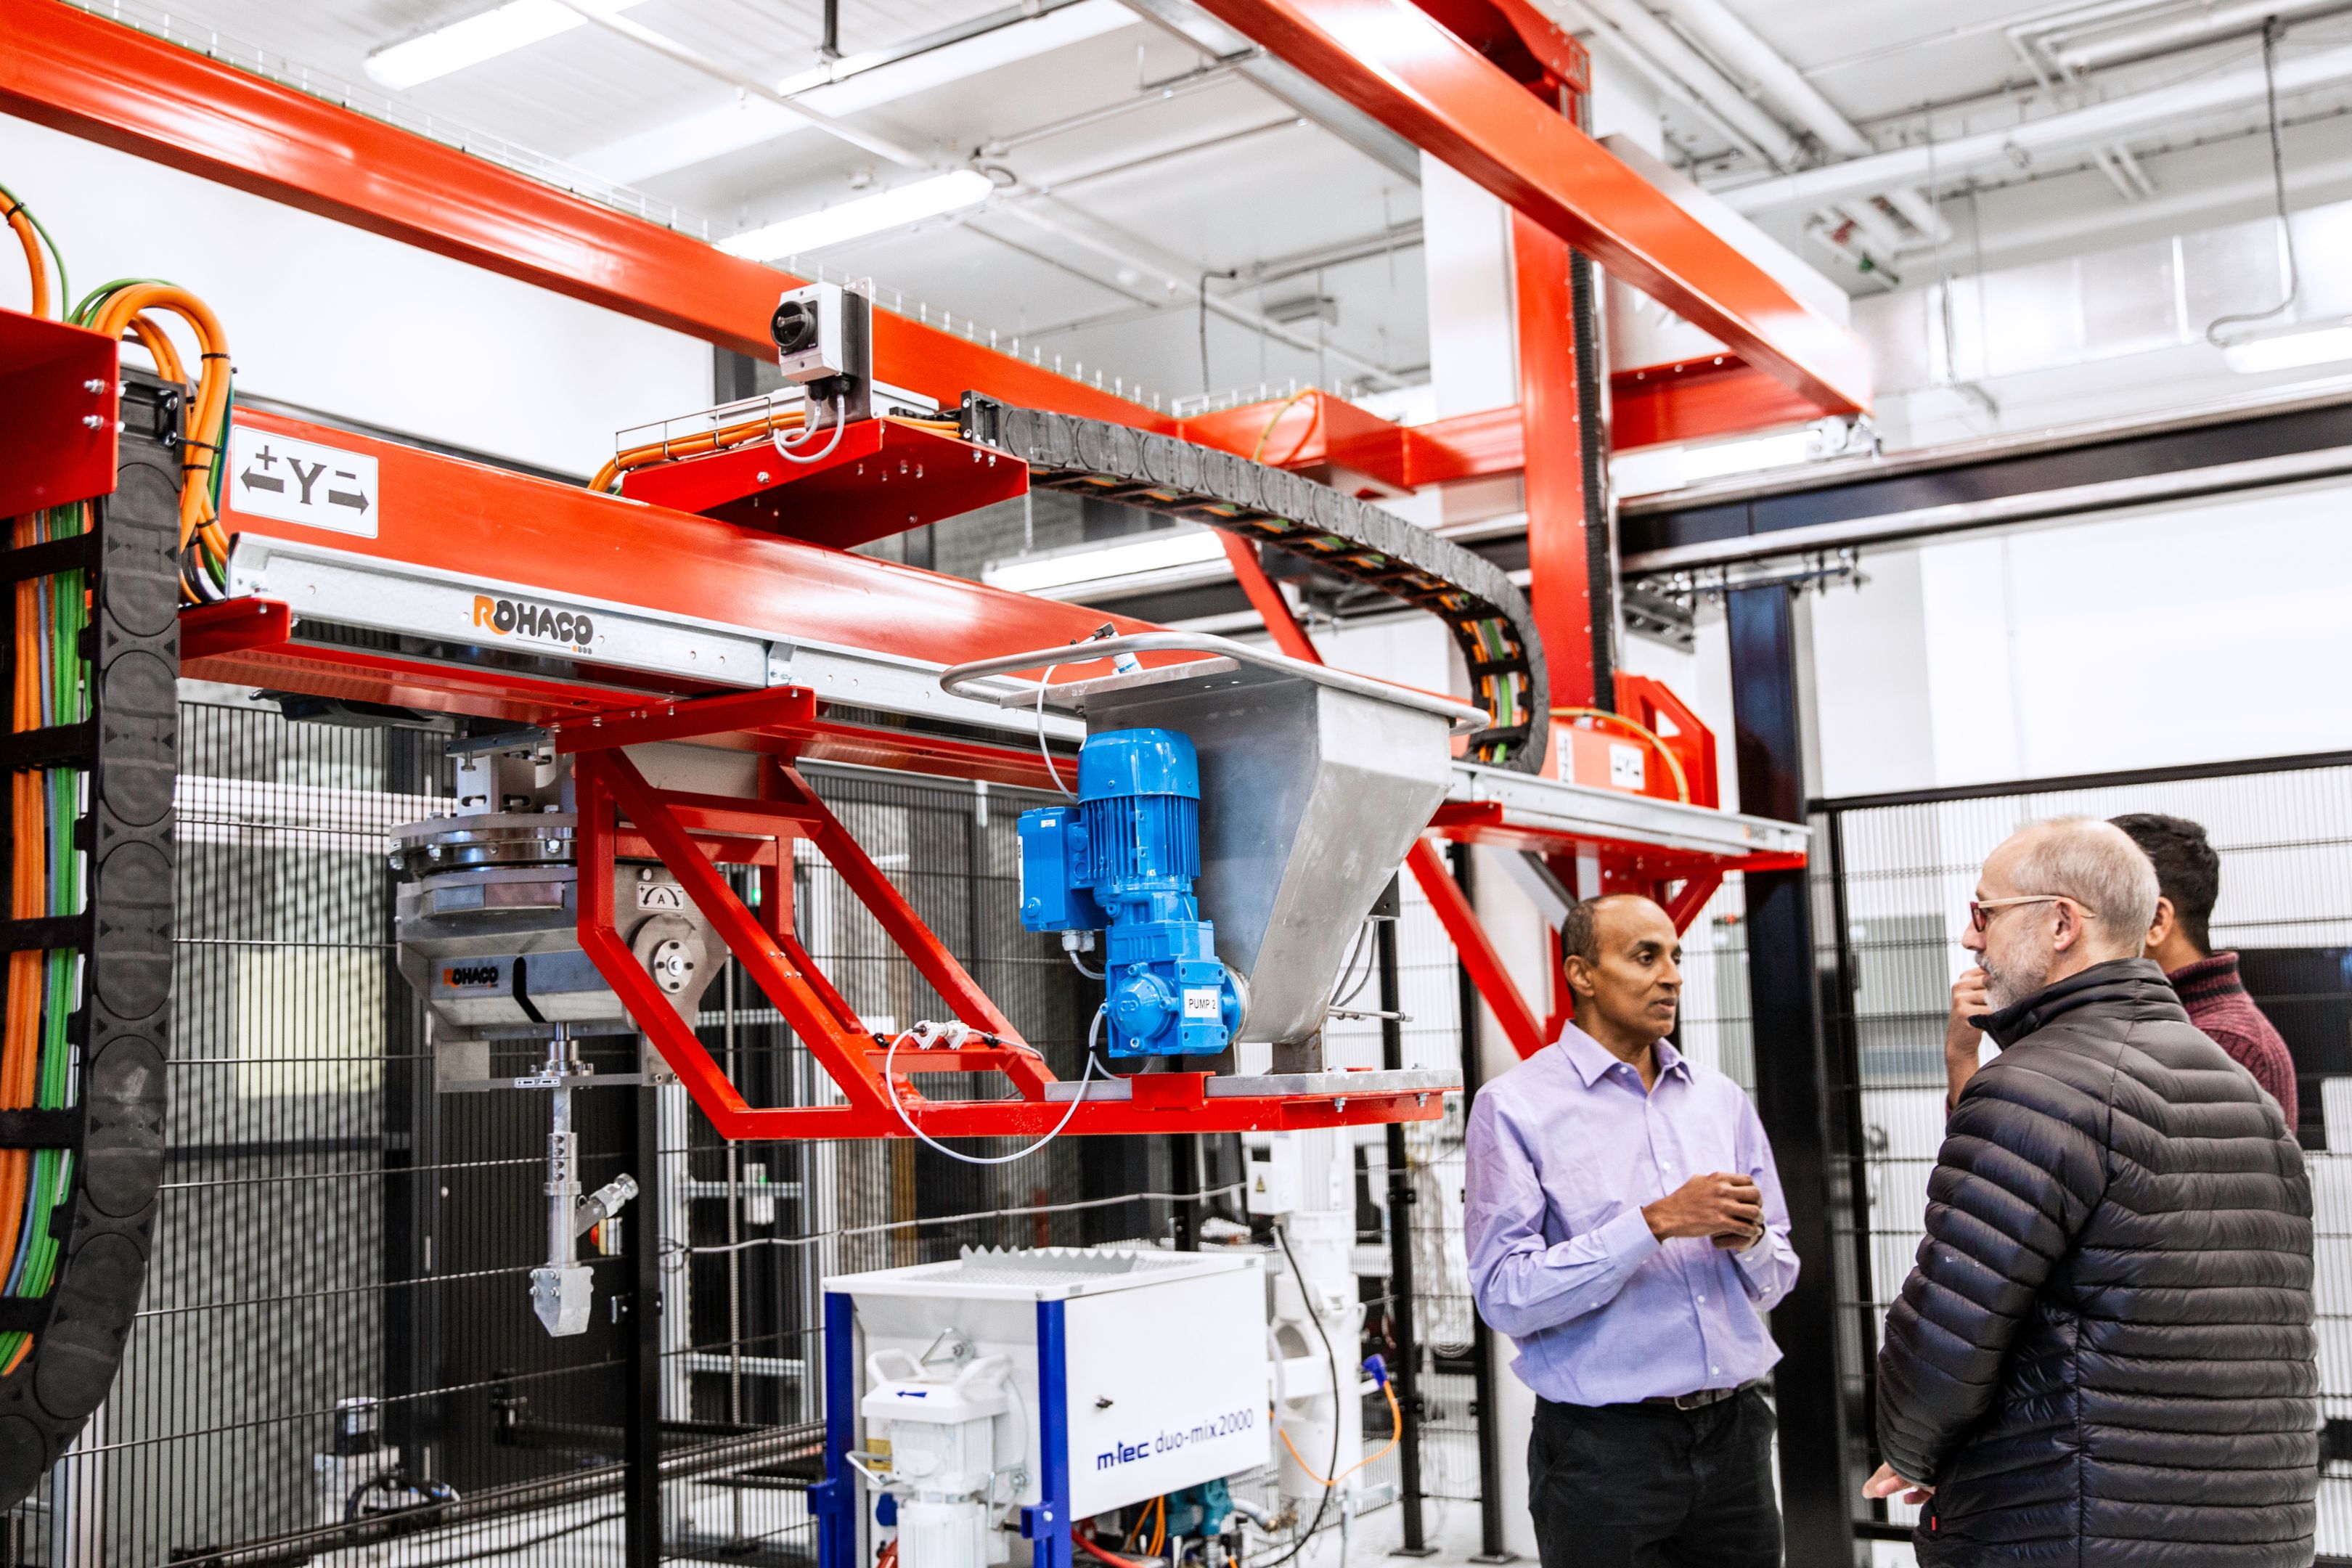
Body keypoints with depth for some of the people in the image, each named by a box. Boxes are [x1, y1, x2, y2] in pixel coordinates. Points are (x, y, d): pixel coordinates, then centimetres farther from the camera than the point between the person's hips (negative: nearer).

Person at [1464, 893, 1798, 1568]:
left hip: (1733, 1431, 5)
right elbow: (1506, 1295, -16)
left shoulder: (1721, 1099, 10)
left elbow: (1777, 1278, 13)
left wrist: (1749, 1238, -10)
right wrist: (1657, 1223, -20)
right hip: (1605, 1449, -5)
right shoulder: (1515, 1105, -7)